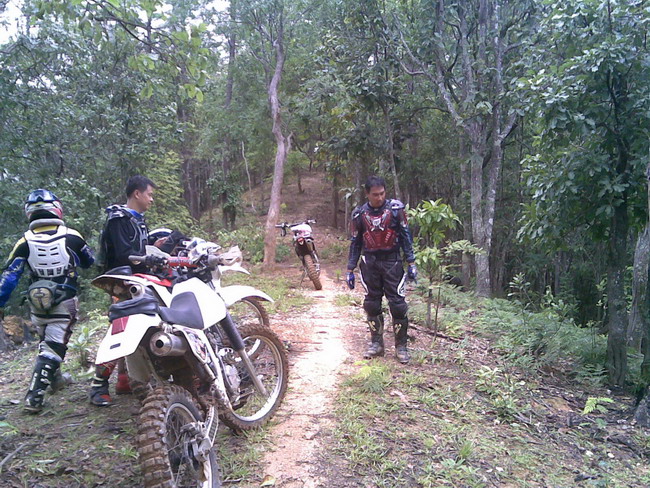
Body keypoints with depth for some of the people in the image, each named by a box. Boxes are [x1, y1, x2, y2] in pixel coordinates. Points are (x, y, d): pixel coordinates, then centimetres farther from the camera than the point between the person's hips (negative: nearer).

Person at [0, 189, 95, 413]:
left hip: (37, 305, 3)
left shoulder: (25, 242, -5)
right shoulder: (71, 237, -7)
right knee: (52, 348, -3)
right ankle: (34, 396, -11)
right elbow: (89, 261, 10)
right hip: (65, 304, -3)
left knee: (46, 341, 26)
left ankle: (54, 377, 42)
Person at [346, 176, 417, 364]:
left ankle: (401, 346, 9)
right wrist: (350, 270, 7)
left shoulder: (396, 209, -4)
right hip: (370, 262, 2)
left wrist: (411, 263, -4)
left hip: (392, 261, -2)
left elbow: (406, 236, 0)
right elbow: (355, 243, 8)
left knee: (397, 304, -3)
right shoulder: (359, 214, 1)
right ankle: (376, 343, 21)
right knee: (372, 304, 7)